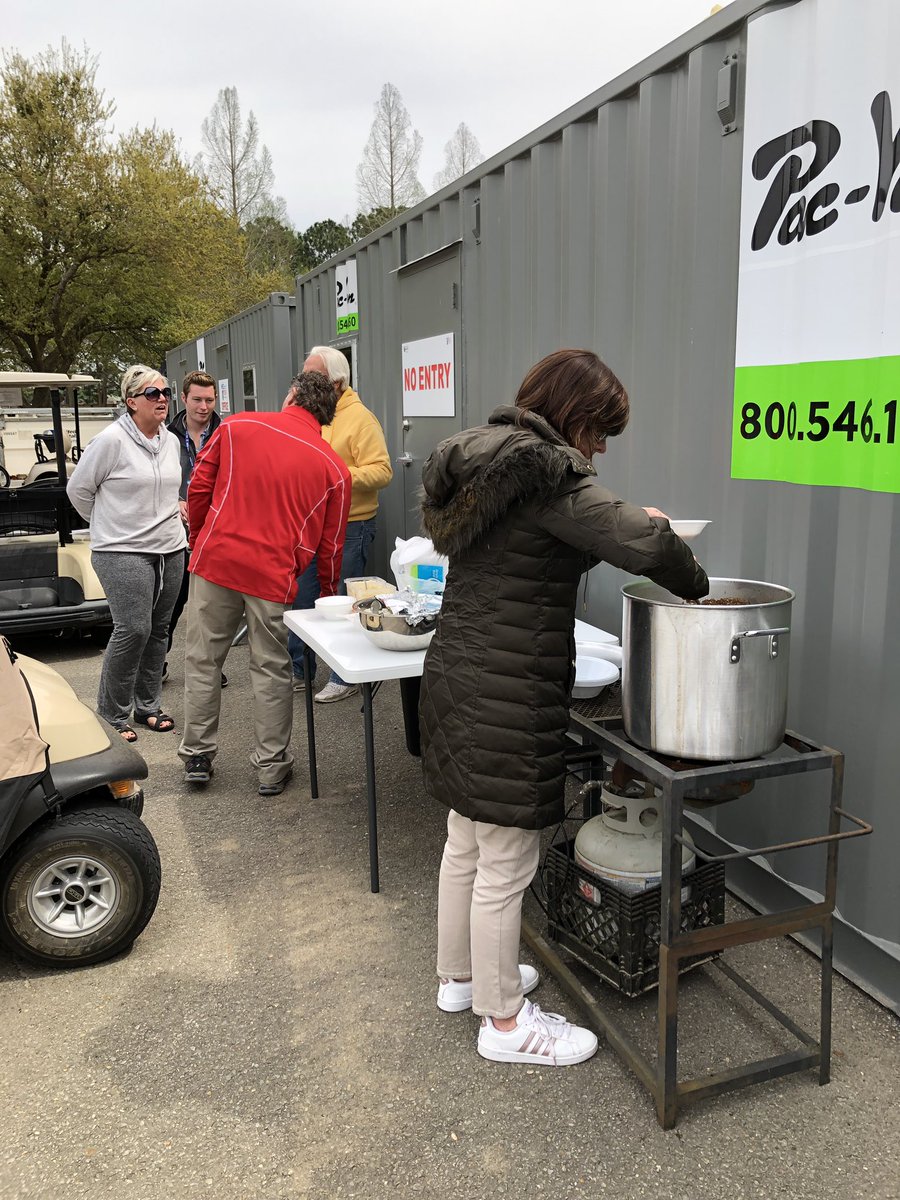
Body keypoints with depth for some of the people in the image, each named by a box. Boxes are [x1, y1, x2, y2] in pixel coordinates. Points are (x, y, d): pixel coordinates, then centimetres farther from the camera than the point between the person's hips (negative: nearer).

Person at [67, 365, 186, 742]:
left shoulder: (170, 440, 10)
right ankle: (113, 713, 3)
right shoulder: (111, 440, -11)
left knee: (158, 630, 10)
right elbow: (78, 489, -2)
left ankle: (147, 705, 23)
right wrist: (108, 524, 7)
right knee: (133, 629, -13)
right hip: (123, 552, -7)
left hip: (170, 549, 7)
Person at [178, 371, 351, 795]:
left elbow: (199, 487, 5)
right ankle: (272, 767, 18)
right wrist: (328, 595, 19)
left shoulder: (236, 426, 3)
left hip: (215, 560, 1)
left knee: (203, 660, 14)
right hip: (274, 574, 0)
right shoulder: (333, 469, 3)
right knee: (271, 671, 10)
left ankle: (197, 756, 25)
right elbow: (330, 544, 6)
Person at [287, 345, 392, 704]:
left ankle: (345, 678, 17)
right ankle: (297, 671, 29)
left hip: (348, 528, -7)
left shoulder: (359, 418, -11)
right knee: (300, 599, 13)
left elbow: (382, 471, -18)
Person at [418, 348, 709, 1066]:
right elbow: (644, 546, -22)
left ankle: (460, 977, 43)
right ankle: (505, 1021, 25)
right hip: (508, 702, -10)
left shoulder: (481, 461, 11)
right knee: (505, 866, 6)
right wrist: (696, 586, -3)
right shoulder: (545, 474, -18)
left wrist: (624, 521, 9)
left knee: (465, 845, 23)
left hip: (455, 678, 10)